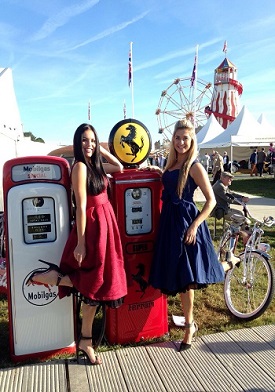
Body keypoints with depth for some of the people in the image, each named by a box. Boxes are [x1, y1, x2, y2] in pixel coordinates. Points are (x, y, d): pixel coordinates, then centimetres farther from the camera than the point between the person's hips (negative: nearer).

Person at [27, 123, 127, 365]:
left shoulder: (96, 164, 9)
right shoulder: (80, 166, -14)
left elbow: (120, 168, 24)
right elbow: (81, 207, -18)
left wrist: (101, 150, 14)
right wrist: (80, 243, -17)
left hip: (106, 224, 8)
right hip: (94, 227, -8)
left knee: (97, 282, 12)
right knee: (94, 282, -2)